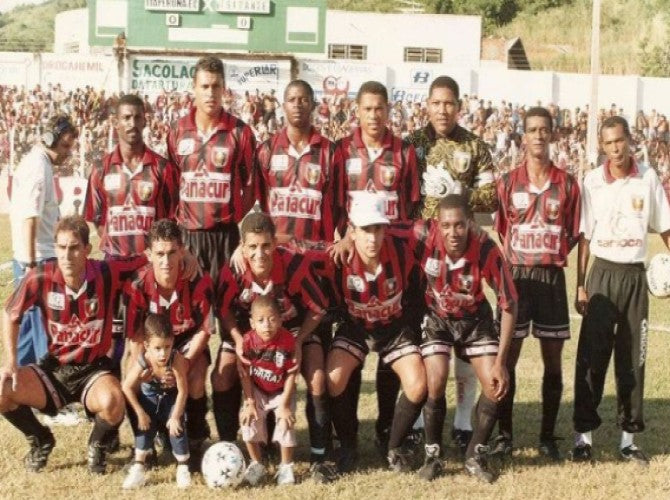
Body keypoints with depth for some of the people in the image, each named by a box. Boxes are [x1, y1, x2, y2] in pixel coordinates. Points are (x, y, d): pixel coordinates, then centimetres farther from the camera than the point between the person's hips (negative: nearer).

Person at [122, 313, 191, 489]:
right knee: (145, 425, -8)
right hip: (149, 396, 1)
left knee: (177, 426, -11)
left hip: (172, 397, -1)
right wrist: (140, 413, -18)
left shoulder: (177, 359, -37)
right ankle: (138, 467, 1)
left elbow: (183, 391, -29)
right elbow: (127, 387, -20)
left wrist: (175, 416, -24)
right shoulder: (142, 362, -32)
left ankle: (183, 467, 5)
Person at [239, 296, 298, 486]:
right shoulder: (248, 340, -20)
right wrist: (249, 402, -11)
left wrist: (284, 405, -16)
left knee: (286, 421, -17)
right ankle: (256, 464, 7)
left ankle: (286, 467, 4)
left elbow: (291, 375, -15)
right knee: (249, 420, -14)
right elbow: (245, 374, -10)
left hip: (282, 391, -1)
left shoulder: (288, 340, -23)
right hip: (257, 391, 1)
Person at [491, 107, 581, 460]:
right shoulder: (507, 182, 2)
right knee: (507, 358, 1)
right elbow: (501, 232, 8)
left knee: (553, 361, 5)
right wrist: (520, 261, 0)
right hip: (515, 276, -1)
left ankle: (548, 436, 14)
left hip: (552, 278, 1)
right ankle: (504, 434, 12)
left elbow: (574, 235, 7)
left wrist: (550, 256, -2)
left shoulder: (567, 184, 3)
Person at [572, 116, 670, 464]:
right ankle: (584, 434, 7)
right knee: (591, 357, -2)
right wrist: (580, 285, -4)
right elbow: (584, 236, -2)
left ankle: (628, 436, 16)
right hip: (603, 273, -2)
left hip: (635, 275, 2)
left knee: (633, 357, 7)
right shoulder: (593, 181, -4)